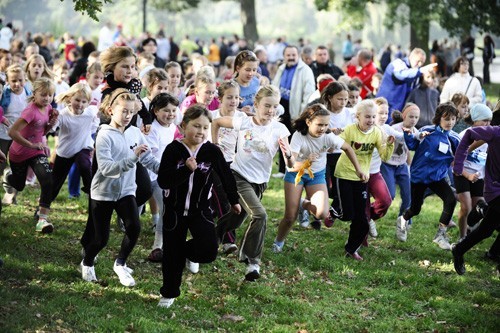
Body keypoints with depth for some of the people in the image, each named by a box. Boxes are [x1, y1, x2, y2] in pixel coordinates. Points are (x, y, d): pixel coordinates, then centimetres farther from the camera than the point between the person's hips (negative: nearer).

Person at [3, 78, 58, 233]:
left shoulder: (48, 108, -7)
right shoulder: (31, 111, -29)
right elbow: (12, 132, -34)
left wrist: (52, 123, -12)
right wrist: (31, 145, -31)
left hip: (37, 152, 4)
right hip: (19, 154, -4)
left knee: (48, 182, -18)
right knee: (19, 185, 20)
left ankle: (42, 219, -14)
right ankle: (8, 176, 58)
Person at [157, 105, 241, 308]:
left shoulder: (212, 151, -9)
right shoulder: (173, 150, -14)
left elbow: (226, 176, 7)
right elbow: (163, 181, -21)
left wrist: (234, 200, 18)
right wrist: (186, 169, -32)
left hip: (200, 209, 1)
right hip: (175, 210, -1)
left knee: (208, 250, -18)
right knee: (172, 255, 8)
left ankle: (189, 252, 19)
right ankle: (169, 294, 31)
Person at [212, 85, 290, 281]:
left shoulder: (279, 129, -8)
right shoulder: (243, 122, -11)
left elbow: (289, 163, -15)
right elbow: (215, 123, 4)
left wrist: (287, 152, -36)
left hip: (259, 182, 3)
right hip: (239, 176, -3)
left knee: (234, 222, 14)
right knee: (260, 215, -22)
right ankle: (253, 261, -12)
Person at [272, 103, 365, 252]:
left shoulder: (328, 137, -23)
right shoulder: (299, 136, -29)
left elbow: (347, 148, -3)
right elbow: (292, 165, -37)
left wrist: (358, 170, -2)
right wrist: (305, 163, -57)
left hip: (317, 175, 2)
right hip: (296, 174, -2)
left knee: (322, 214, -18)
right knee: (290, 217, -5)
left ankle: (304, 204, 16)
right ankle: (278, 242, 25)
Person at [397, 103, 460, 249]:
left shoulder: (454, 139, -2)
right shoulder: (428, 131, -11)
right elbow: (412, 145, -10)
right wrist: (409, 135, -28)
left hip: (438, 177, 3)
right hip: (419, 175, -3)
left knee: (451, 200, -21)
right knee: (415, 209, 9)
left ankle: (441, 235, -8)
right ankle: (402, 221, 46)